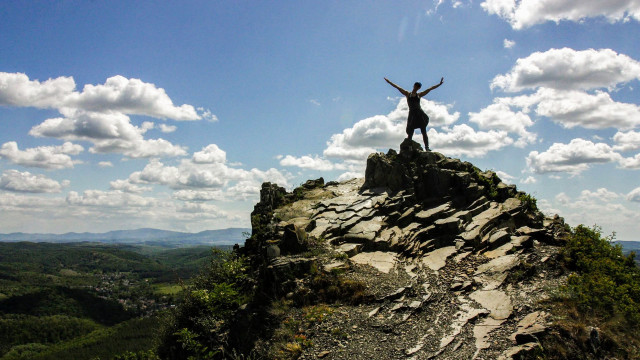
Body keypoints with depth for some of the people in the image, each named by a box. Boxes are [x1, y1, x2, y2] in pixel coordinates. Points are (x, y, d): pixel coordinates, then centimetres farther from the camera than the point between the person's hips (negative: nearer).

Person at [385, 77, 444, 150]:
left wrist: (439, 84, 17)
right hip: (412, 114, -1)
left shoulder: (419, 95, 14)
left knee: (424, 132, -3)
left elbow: (430, 89, 17)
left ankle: (427, 147, -4)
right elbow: (397, 87, 11)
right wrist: (389, 81, 11)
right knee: (410, 133, -4)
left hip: (420, 114, 1)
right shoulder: (407, 94, 11)